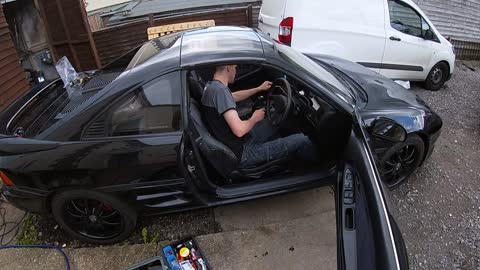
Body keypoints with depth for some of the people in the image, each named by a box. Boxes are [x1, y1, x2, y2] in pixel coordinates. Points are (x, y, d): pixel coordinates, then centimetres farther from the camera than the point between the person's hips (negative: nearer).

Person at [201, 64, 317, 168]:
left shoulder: (211, 85, 5)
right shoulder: (219, 90, -26)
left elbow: (234, 96, 27)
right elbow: (239, 130, -32)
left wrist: (259, 89, 24)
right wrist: (254, 118, -11)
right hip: (243, 154, -10)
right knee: (301, 140, -8)